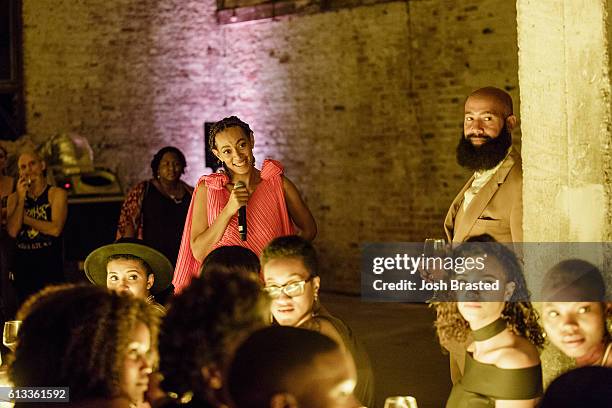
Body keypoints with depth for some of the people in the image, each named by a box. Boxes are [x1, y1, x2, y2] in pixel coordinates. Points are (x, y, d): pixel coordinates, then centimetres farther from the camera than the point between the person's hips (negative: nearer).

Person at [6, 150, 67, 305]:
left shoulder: (57, 194, 1)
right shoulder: (14, 198, 10)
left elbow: (55, 229, -12)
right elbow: (12, 231, -4)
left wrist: (24, 219, -4)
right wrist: (21, 198, -6)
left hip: (49, 265, -3)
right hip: (22, 266, 3)